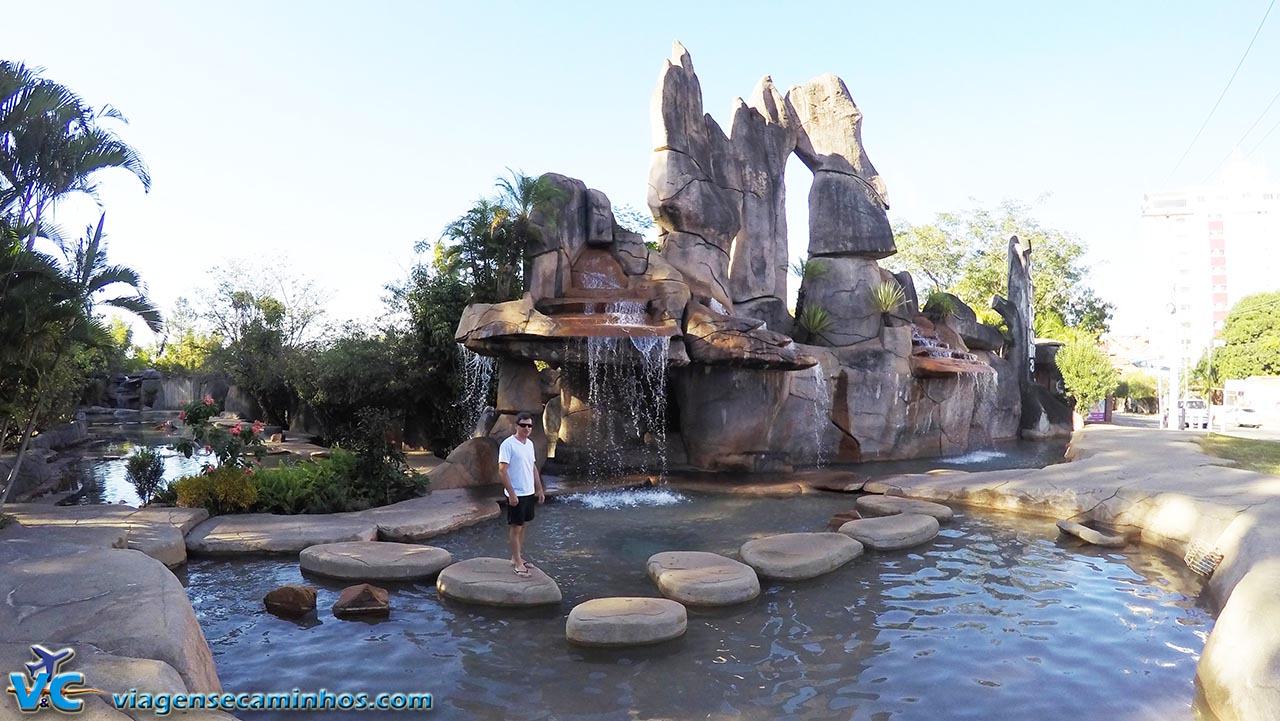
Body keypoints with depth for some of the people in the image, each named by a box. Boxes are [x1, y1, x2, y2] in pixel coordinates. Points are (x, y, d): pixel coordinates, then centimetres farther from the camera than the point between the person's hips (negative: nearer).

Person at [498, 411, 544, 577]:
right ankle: (517, 563, 5)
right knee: (515, 527, 0)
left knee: (522, 526, 14)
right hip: (516, 494, -7)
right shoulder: (508, 445, -15)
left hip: (529, 493, 8)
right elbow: (502, 470, -18)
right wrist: (511, 494, -20)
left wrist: (539, 490, 14)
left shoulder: (529, 444, 9)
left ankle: (517, 557, 24)